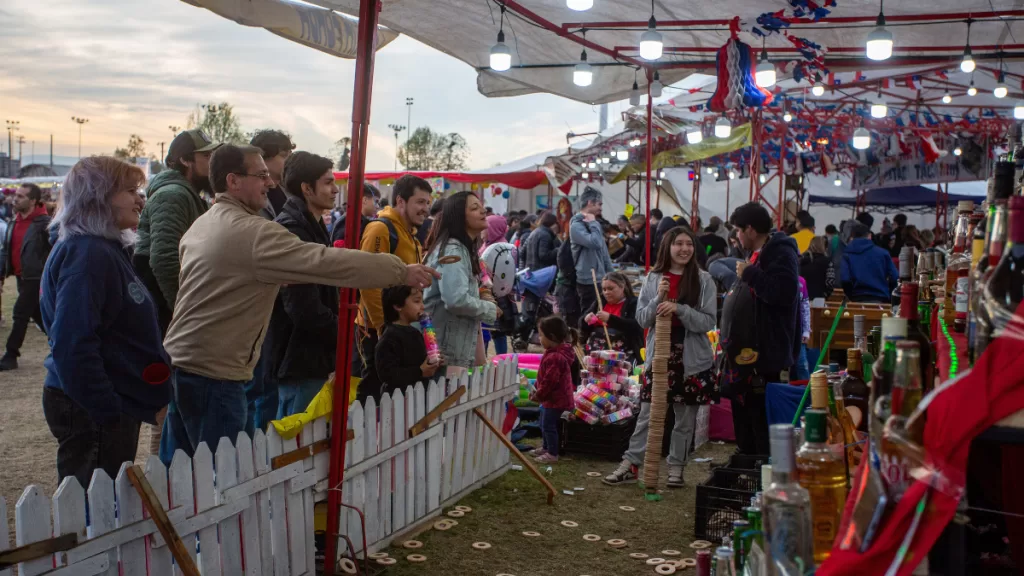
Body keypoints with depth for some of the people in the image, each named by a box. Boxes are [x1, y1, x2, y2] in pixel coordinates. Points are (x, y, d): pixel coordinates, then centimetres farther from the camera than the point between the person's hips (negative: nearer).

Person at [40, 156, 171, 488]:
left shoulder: (106, 249, 13)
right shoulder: (87, 255, -18)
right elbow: (72, 345, -26)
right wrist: (106, 410, -23)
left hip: (112, 406, 10)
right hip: (93, 411, -10)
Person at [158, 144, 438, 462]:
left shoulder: (199, 226, 12)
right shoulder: (254, 232, -18)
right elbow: (327, 262, -22)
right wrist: (401, 271, -17)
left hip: (177, 358, 10)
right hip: (213, 372, -10)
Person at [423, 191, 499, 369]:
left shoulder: (463, 248, 15)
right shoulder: (452, 250, -17)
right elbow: (456, 300, -28)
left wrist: (481, 296, 10)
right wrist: (490, 310, -13)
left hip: (460, 340, 10)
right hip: (450, 343, -10)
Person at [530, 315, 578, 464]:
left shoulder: (555, 357, -29)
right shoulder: (556, 353, 6)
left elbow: (550, 381, -27)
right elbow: (545, 377, 16)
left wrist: (538, 395, -15)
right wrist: (537, 391, 16)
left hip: (555, 399, -11)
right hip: (552, 397, 11)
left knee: (549, 425, 0)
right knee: (544, 423, 23)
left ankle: (552, 454, 11)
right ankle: (546, 447, 38)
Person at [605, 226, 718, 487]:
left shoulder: (703, 280, -2)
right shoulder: (653, 278, 3)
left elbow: (708, 322, -8)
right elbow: (642, 319, 2)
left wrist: (679, 308, -20)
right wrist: (658, 299, -14)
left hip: (692, 357, -1)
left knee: (685, 418, 7)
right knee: (647, 415, 3)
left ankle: (676, 467, 20)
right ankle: (630, 465, 10)